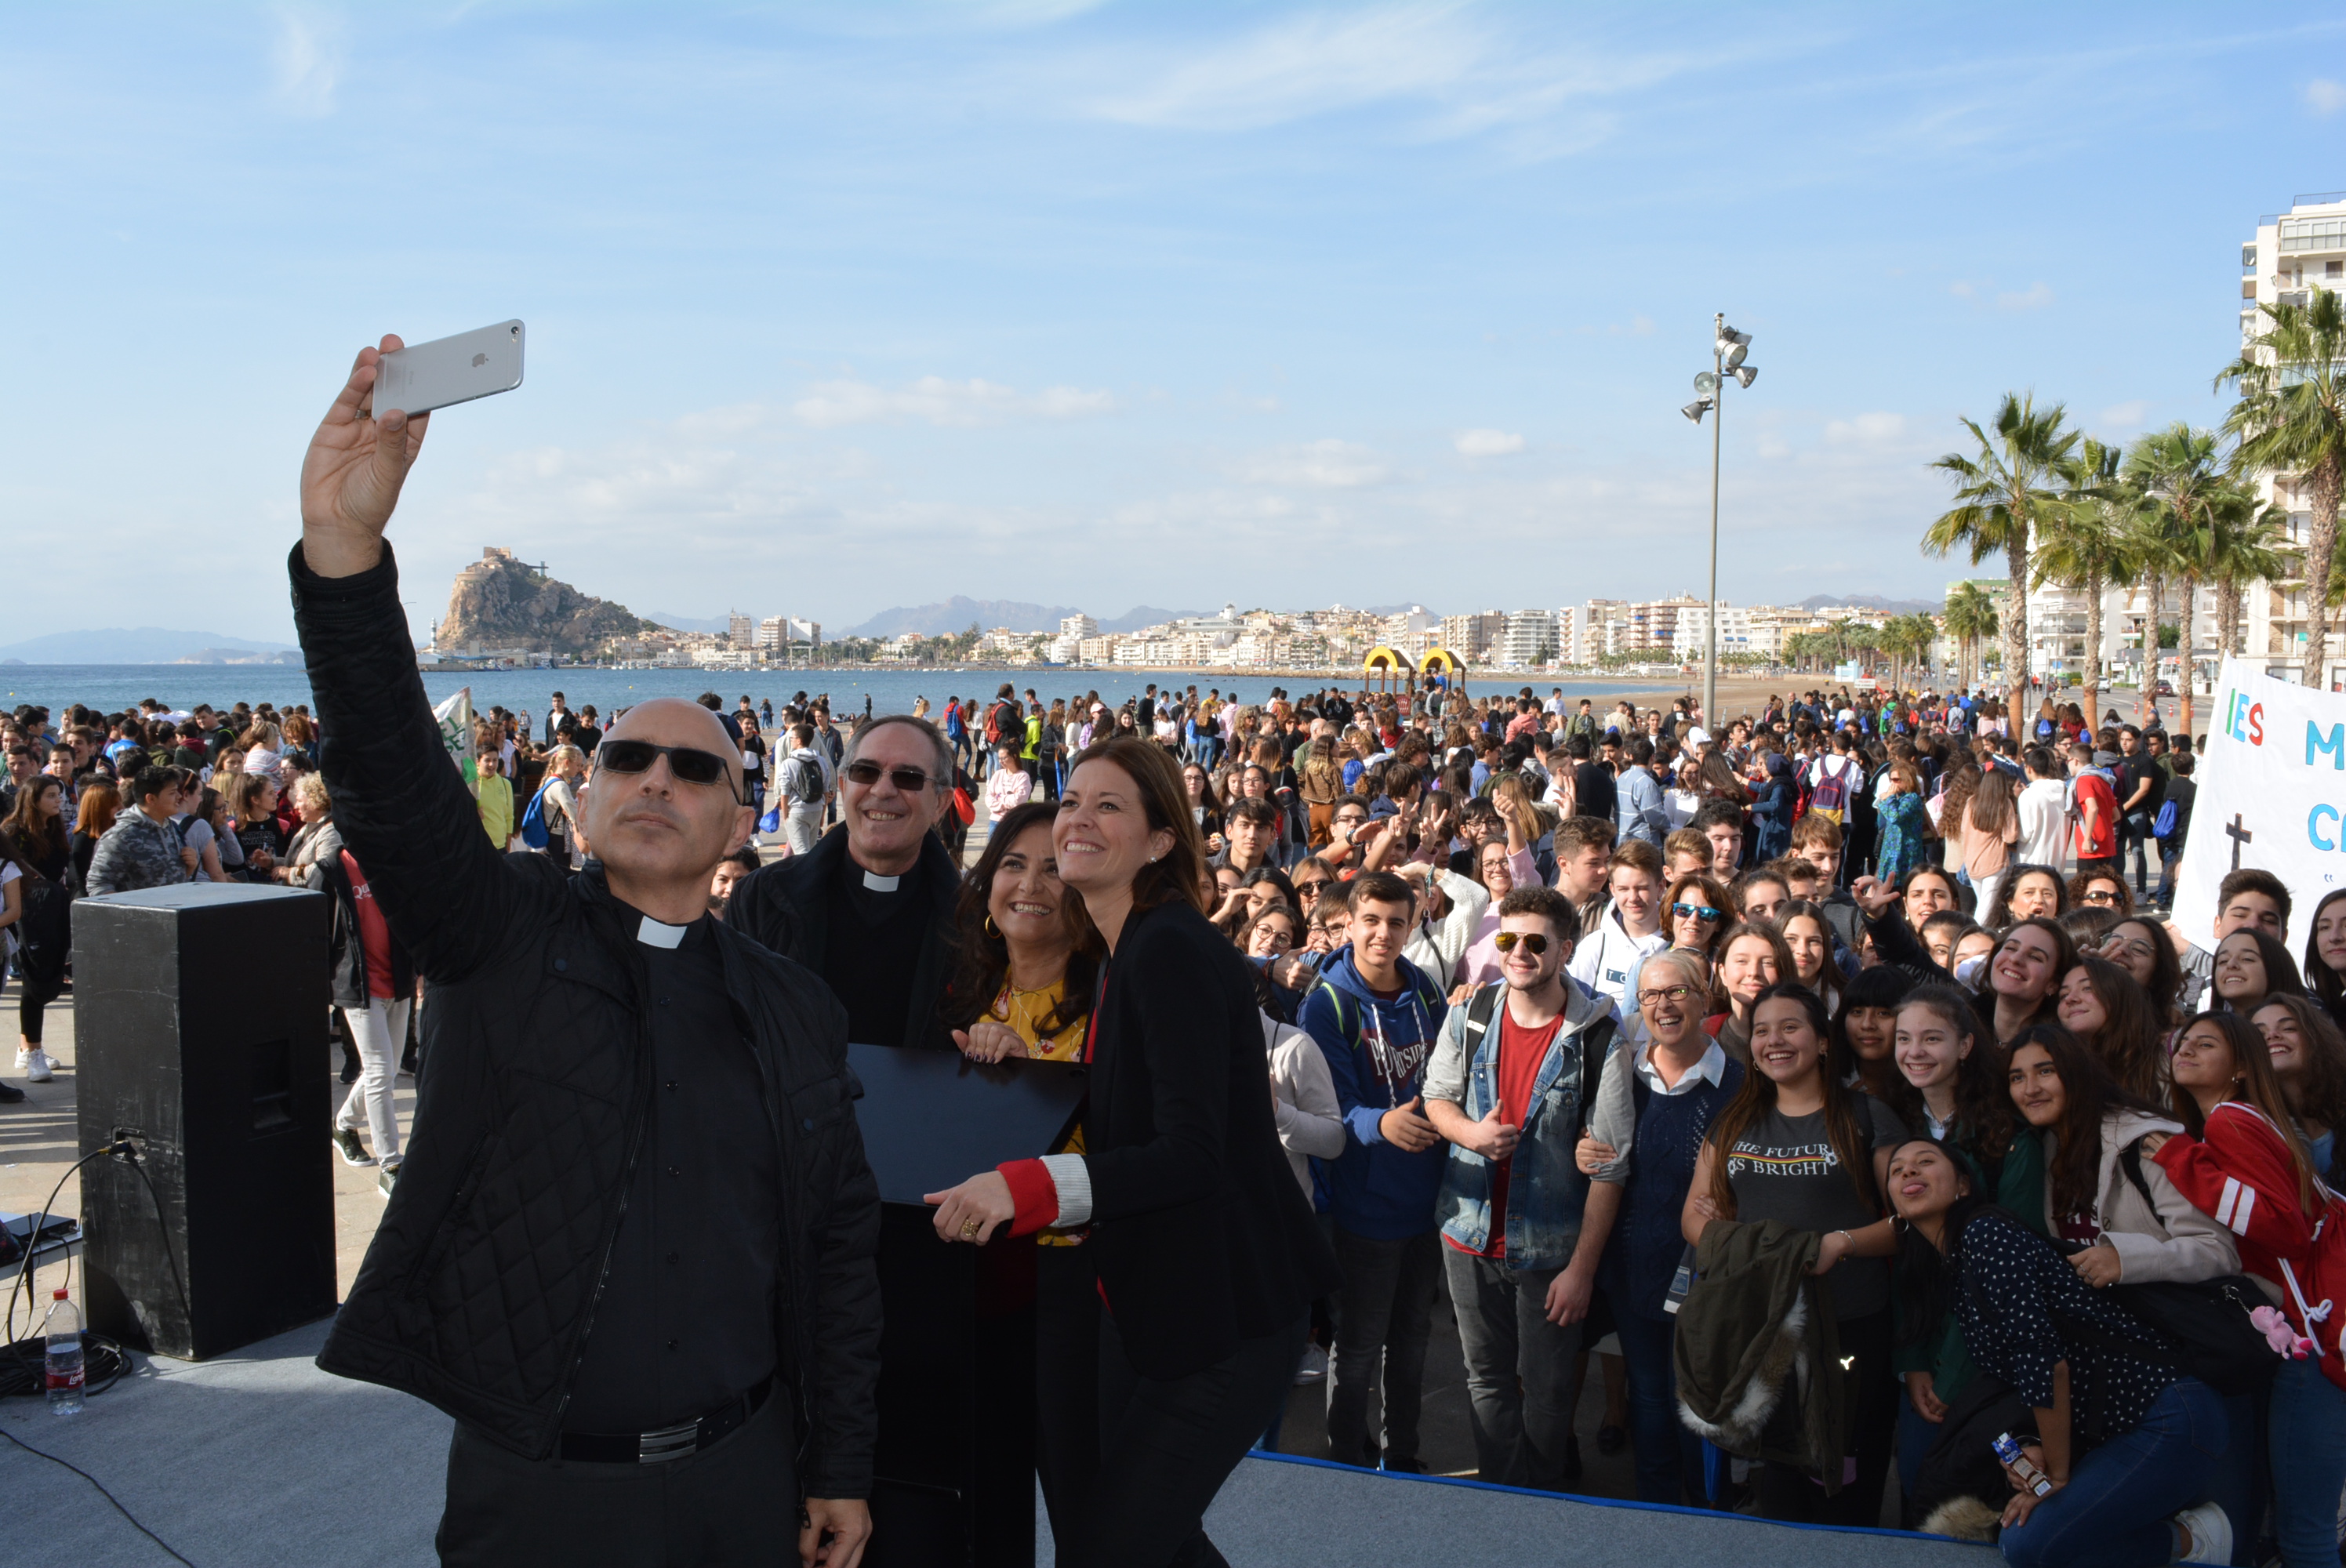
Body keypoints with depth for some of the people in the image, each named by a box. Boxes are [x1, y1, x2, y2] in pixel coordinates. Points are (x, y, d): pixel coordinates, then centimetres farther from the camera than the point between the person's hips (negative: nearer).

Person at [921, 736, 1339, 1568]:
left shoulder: (1175, 952, -20)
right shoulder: (1122, 954, 9)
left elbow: (1191, 1153, -28)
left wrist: (1025, 1185, -35)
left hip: (1225, 1314, -9)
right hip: (1144, 1304, 10)